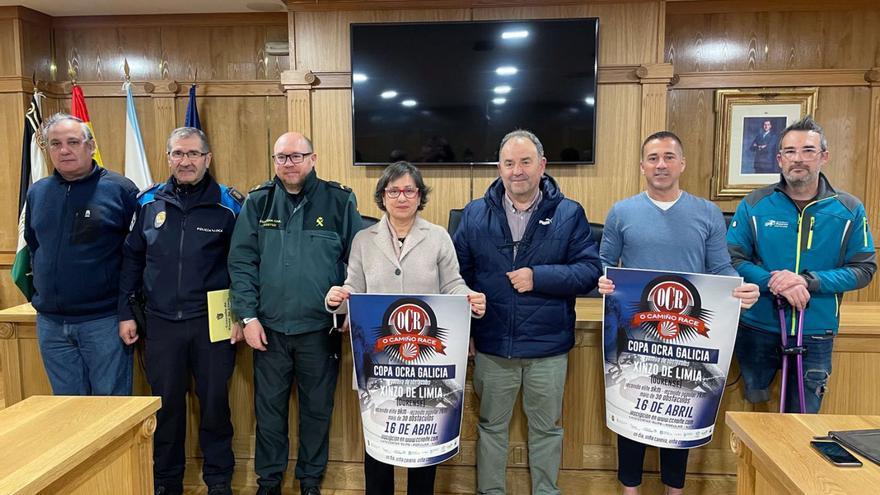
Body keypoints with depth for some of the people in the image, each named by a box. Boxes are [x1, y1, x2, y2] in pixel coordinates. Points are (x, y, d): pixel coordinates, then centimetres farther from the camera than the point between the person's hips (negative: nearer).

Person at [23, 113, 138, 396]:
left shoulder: (120, 189, -8)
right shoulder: (37, 193, 7)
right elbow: (32, 246, 21)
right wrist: (40, 294, 15)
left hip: (104, 320, -5)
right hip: (50, 322, 5)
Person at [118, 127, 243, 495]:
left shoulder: (229, 204, -3)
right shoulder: (148, 203, 5)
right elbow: (132, 259, 10)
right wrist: (125, 313, 6)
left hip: (212, 322, -2)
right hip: (162, 322, 2)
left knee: (215, 402, 8)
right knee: (166, 403, 12)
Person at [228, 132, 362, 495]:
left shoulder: (340, 201, -3)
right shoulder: (257, 202, 2)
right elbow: (241, 262, 0)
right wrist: (248, 316, -5)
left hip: (320, 328, -1)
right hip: (269, 327, 1)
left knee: (317, 409, 12)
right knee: (269, 408, 13)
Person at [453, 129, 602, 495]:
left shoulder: (569, 214, -4)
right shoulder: (475, 214, 0)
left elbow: (590, 271, -9)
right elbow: (459, 274, 2)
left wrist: (538, 277, -21)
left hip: (548, 346, -1)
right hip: (491, 345, 1)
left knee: (546, 428, 17)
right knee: (491, 426, 17)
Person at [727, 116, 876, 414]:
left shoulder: (849, 210, -1)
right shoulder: (754, 205, -4)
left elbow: (863, 269, -3)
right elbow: (732, 260, -6)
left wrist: (809, 282, -19)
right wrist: (774, 282, -23)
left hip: (816, 333, 1)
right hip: (757, 328, 0)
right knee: (751, 408, 17)